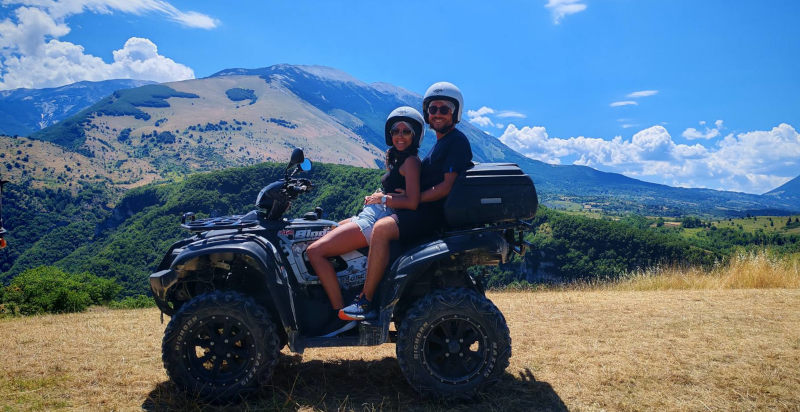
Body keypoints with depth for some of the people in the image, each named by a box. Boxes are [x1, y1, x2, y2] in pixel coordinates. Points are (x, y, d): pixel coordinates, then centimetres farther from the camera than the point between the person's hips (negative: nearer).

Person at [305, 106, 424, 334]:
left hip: (378, 220, -11)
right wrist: (376, 197, 4)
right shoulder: (397, 159, 20)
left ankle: (341, 313, -16)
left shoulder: (411, 161, -9)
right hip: (371, 216, 11)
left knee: (315, 251, -17)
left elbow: (412, 202, -20)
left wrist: (382, 198, -9)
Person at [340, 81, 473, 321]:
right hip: (425, 211, 11)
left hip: (436, 213, -11)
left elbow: (446, 187, -17)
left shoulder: (457, 141, -8)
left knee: (382, 228, -33)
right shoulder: (440, 142, 22)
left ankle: (365, 303, -28)